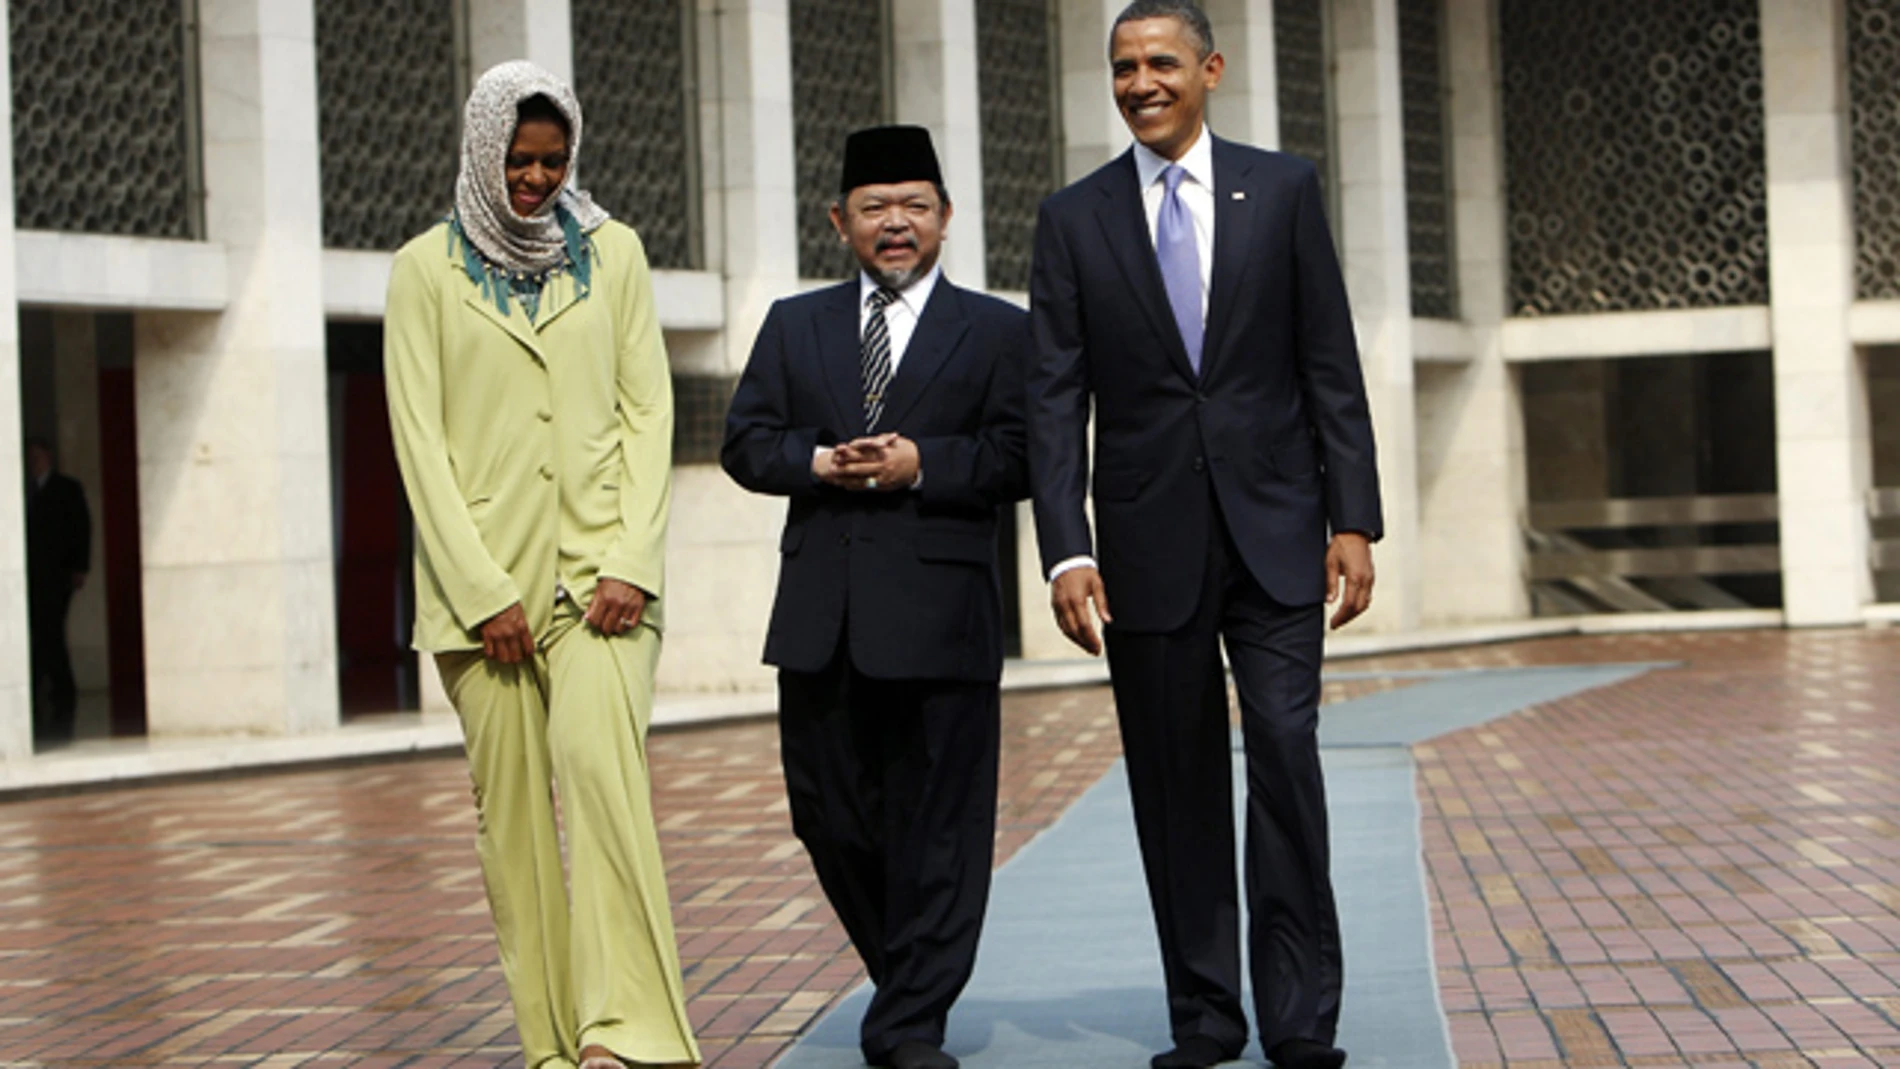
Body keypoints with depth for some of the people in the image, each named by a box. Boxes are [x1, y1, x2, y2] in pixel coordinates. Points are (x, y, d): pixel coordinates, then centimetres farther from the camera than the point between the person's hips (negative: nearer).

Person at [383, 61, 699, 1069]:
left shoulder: (612, 252, 11)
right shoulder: (426, 268, 6)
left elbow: (648, 411, 8)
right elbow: (420, 440, 1)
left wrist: (631, 561, -5)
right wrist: (481, 592, -8)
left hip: (600, 564, 0)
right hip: (483, 576, 0)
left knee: (598, 760, -20)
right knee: (511, 804, -1)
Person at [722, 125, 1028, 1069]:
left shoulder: (997, 331, 7)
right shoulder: (794, 325, 16)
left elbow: (1020, 456, -3)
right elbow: (745, 442, 8)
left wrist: (924, 464, -16)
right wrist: (818, 463, -10)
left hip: (940, 611, -3)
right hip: (821, 618, 3)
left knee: (937, 822, -2)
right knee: (828, 813, 8)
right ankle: (905, 977, 28)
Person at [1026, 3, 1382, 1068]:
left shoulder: (1284, 188, 5)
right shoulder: (1075, 219, 6)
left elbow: (1332, 368, 4)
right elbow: (1056, 399, 1)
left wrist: (1354, 519, -3)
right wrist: (1066, 549, -8)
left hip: (1275, 534, -1)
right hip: (1150, 542, 1)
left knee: (1286, 759, -7)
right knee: (1176, 784, 5)